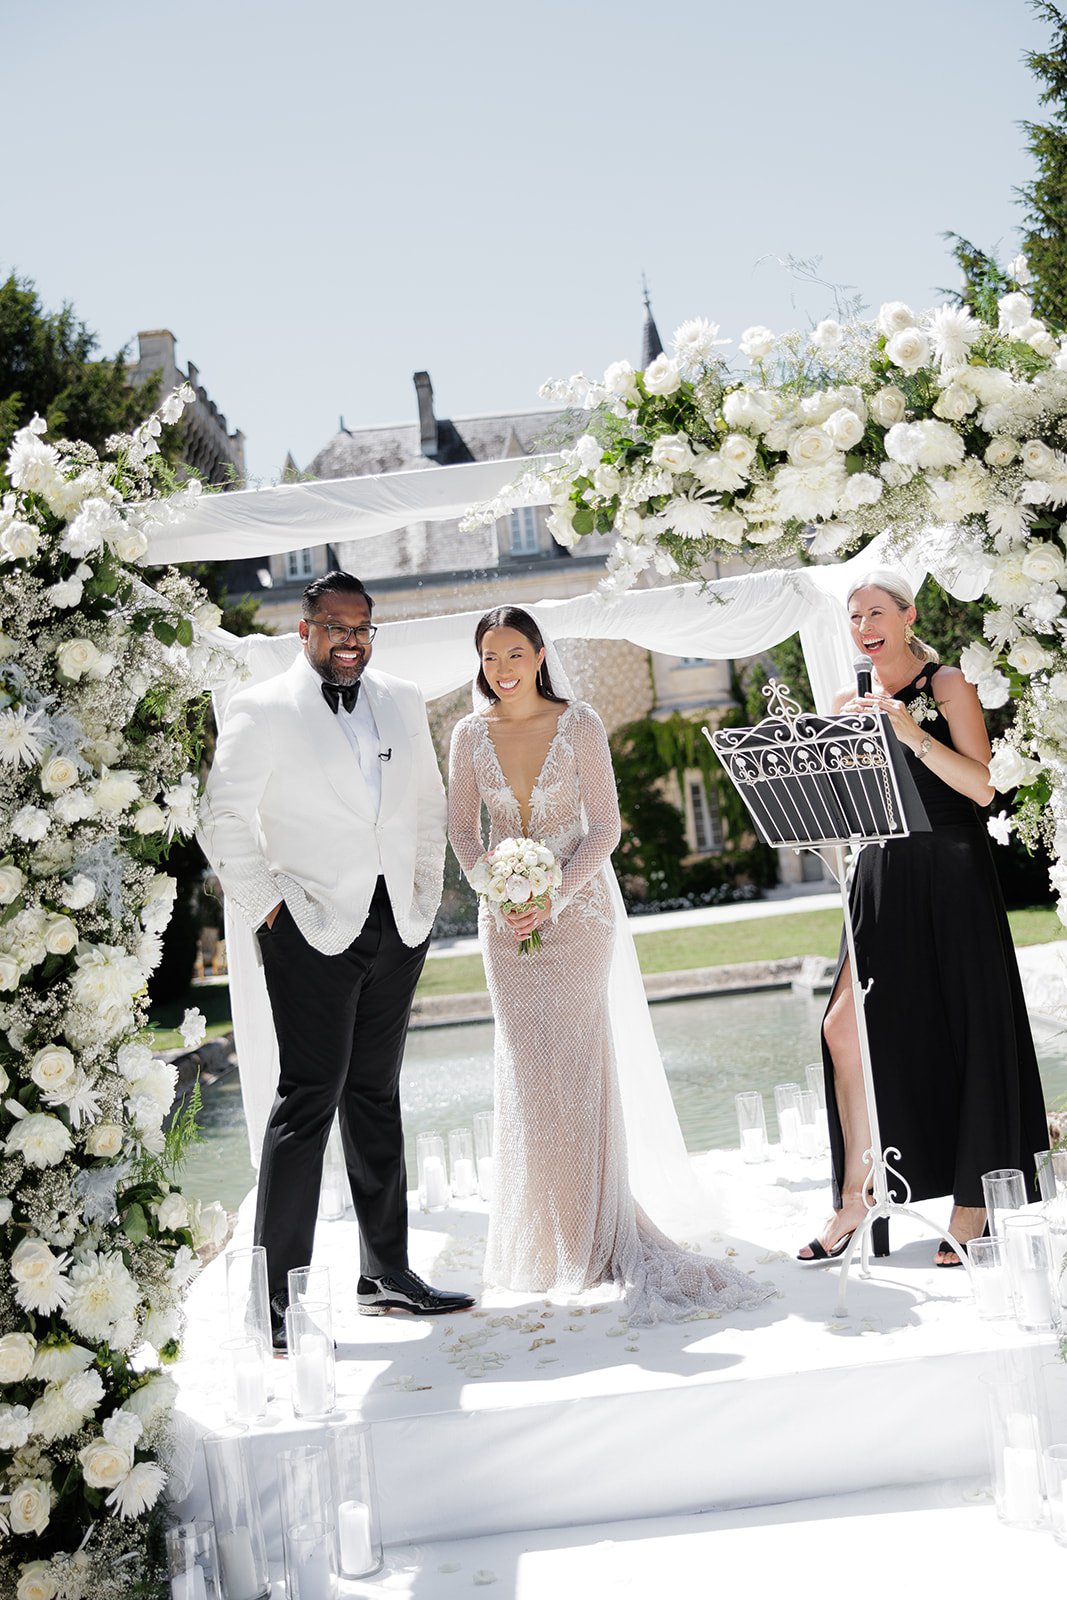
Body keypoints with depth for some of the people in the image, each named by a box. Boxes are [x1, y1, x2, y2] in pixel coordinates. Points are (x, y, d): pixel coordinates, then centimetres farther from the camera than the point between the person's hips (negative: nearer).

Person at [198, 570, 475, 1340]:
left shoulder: (403, 702, 12)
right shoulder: (262, 710, -4)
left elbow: (429, 805, 19)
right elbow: (225, 822, -3)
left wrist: (426, 897, 12)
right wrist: (267, 908, -7)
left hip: (397, 928, 5)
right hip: (314, 929, -5)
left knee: (376, 1097, 12)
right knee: (308, 1097, -8)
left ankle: (387, 1274, 21)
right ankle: (277, 1292, 0)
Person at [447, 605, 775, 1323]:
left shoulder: (580, 724, -5)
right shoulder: (469, 735, 3)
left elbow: (605, 828, -7)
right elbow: (462, 829, 7)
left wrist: (553, 899, -16)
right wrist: (498, 895, -9)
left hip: (576, 908, -3)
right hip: (505, 918, 3)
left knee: (576, 1063, -3)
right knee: (526, 1069, 5)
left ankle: (592, 1233, 6)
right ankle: (544, 1236, 15)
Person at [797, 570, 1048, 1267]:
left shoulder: (948, 686, -2)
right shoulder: (851, 703, 13)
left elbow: (981, 786, -11)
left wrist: (912, 734, -22)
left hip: (952, 876, -4)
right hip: (882, 877, 4)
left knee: (964, 1030, 2)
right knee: (847, 1025, -7)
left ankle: (973, 1203, 14)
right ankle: (856, 1196, 4)